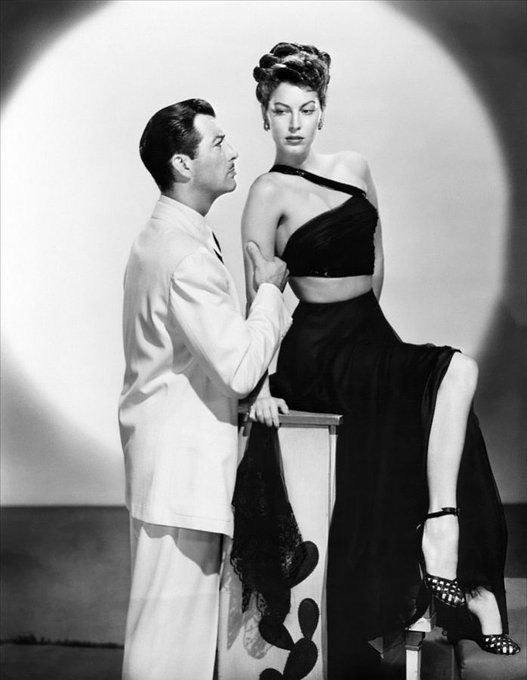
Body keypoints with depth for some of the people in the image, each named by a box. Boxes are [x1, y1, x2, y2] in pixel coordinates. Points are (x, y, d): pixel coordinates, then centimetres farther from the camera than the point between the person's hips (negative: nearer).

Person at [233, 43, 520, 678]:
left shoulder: (354, 169, 13)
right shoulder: (269, 192, -4)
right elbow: (256, 296, -10)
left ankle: (447, 563, -22)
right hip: (318, 350, -6)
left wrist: (363, 317, 17)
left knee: (456, 373, -21)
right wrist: (260, 385, -17)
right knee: (456, 367, -25)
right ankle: (440, 547, -26)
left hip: (372, 333, 6)